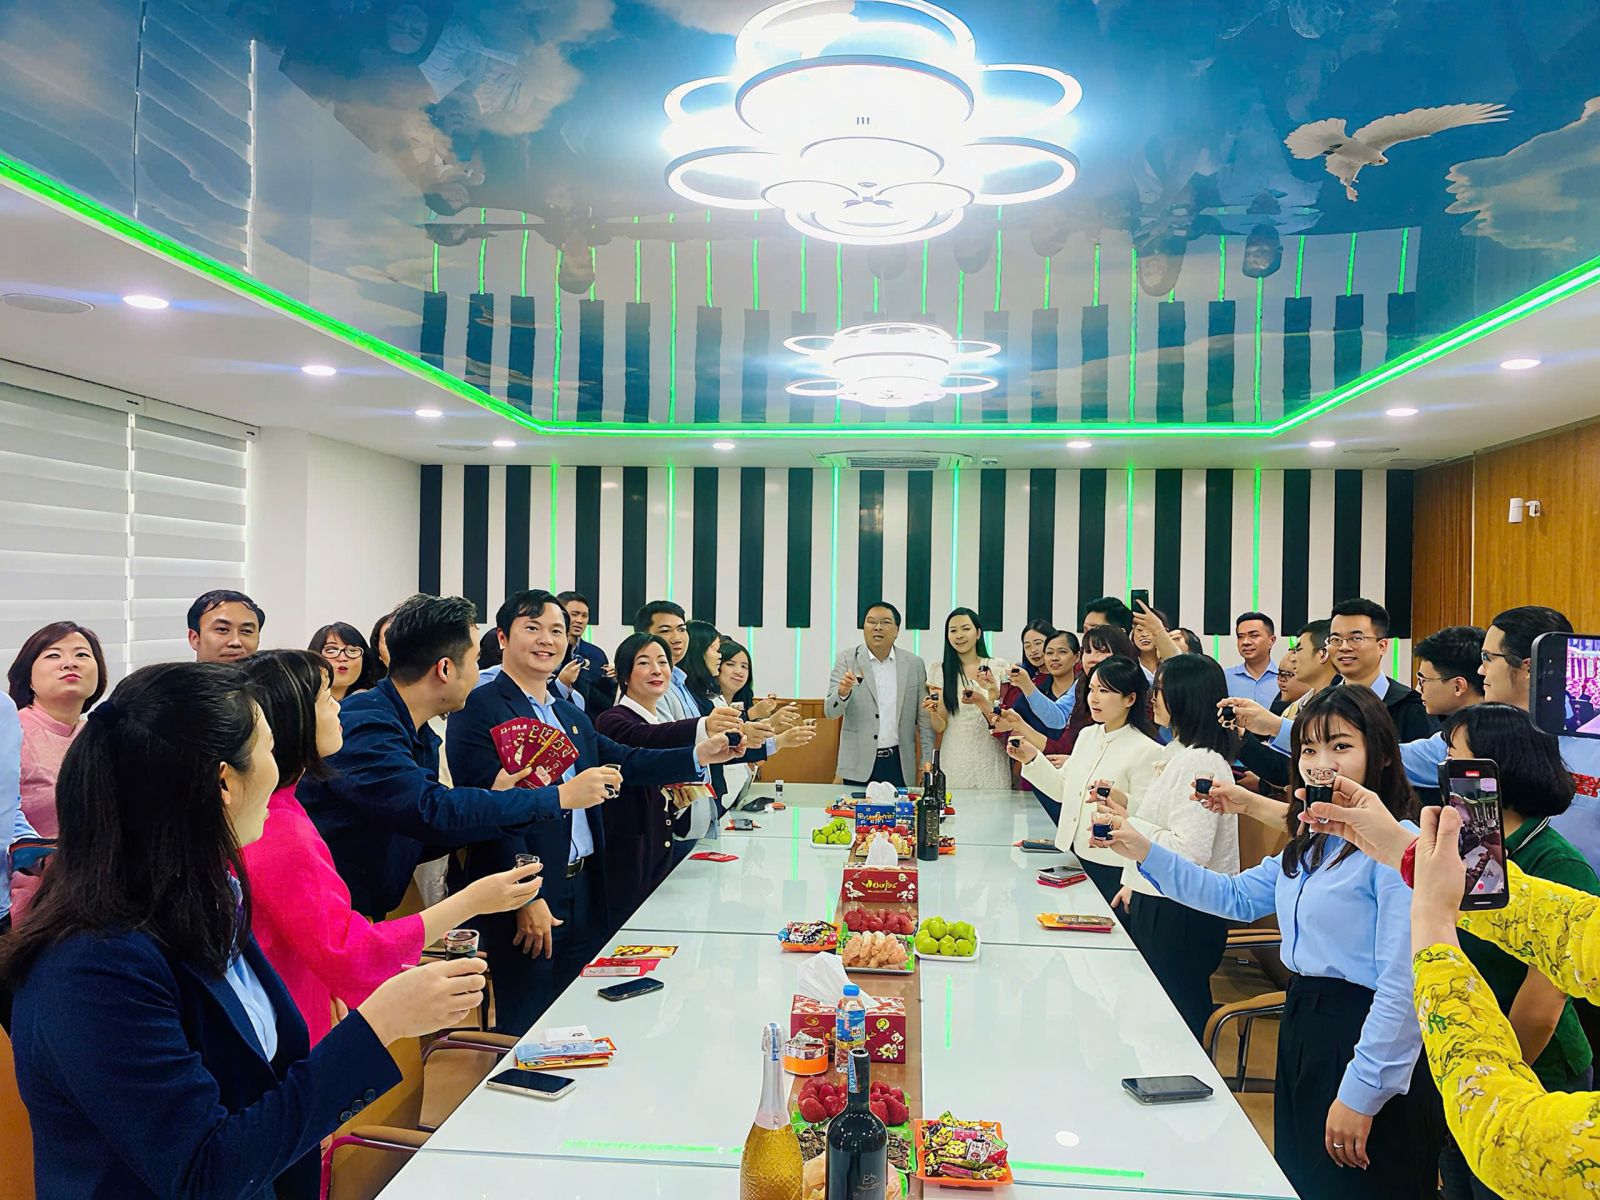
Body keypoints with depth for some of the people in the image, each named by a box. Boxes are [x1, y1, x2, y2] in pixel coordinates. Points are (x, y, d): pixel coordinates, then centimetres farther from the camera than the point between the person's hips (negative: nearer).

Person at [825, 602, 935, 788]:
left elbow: (924, 718, 8)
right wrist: (843, 692, -27)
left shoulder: (914, 665, 4)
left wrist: (926, 761, 3)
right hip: (858, 765, -1)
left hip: (900, 765, 1)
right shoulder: (847, 659, 0)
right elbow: (830, 711, -7)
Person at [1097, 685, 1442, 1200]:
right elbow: (1236, 896, 18)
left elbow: (1401, 986, -22)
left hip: (1365, 1039, -9)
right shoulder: (1310, 845, 9)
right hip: (1301, 1030, 9)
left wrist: (1362, 1091, -19)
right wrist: (1144, 851, 9)